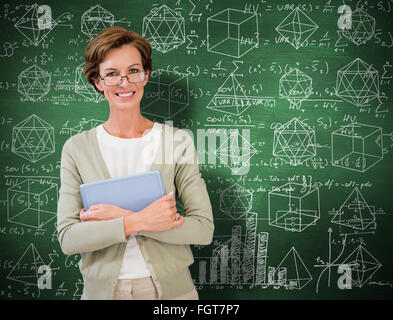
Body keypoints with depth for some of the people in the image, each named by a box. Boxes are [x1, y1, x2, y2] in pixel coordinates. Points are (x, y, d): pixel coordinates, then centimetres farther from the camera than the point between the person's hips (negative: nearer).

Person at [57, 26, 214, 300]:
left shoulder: (178, 141, -6)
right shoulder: (76, 148, -4)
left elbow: (204, 229, -13)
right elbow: (68, 239, -10)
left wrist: (121, 218, -18)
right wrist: (139, 221, -22)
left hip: (171, 287, 0)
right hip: (102, 288, 1)